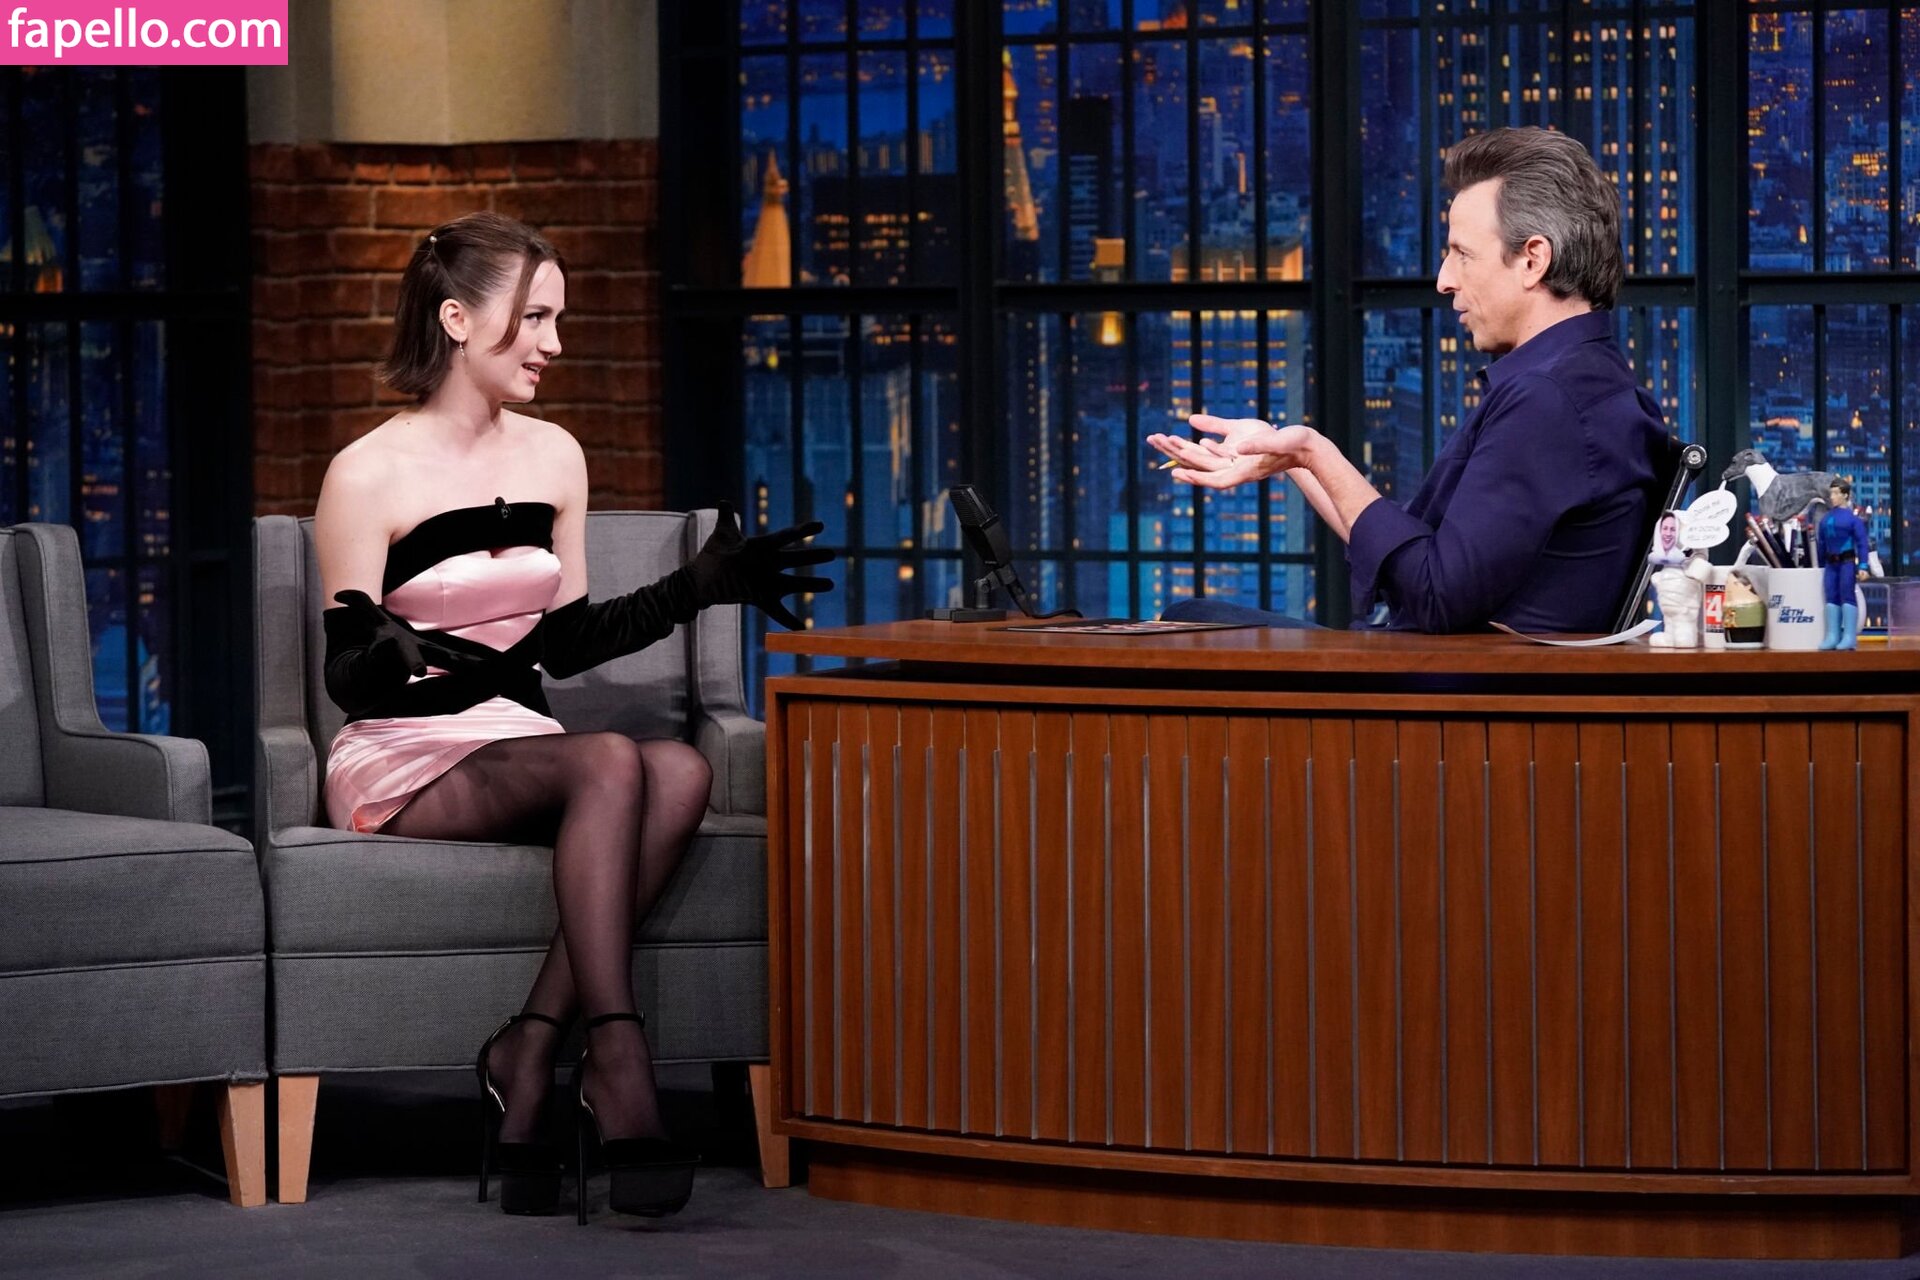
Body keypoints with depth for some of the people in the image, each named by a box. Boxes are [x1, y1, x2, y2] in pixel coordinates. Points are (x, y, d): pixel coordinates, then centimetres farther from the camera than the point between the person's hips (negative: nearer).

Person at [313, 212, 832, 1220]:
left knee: (681, 772, -27)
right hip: (400, 762, -6)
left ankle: (529, 1049, -30)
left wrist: (698, 588, 10)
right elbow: (349, 677, -9)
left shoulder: (551, 457, 12)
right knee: (610, 761, -32)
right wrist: (414, 661, -31)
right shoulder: (368, 475, -7)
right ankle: (618, 1071, -37)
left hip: (514, 746, 6)